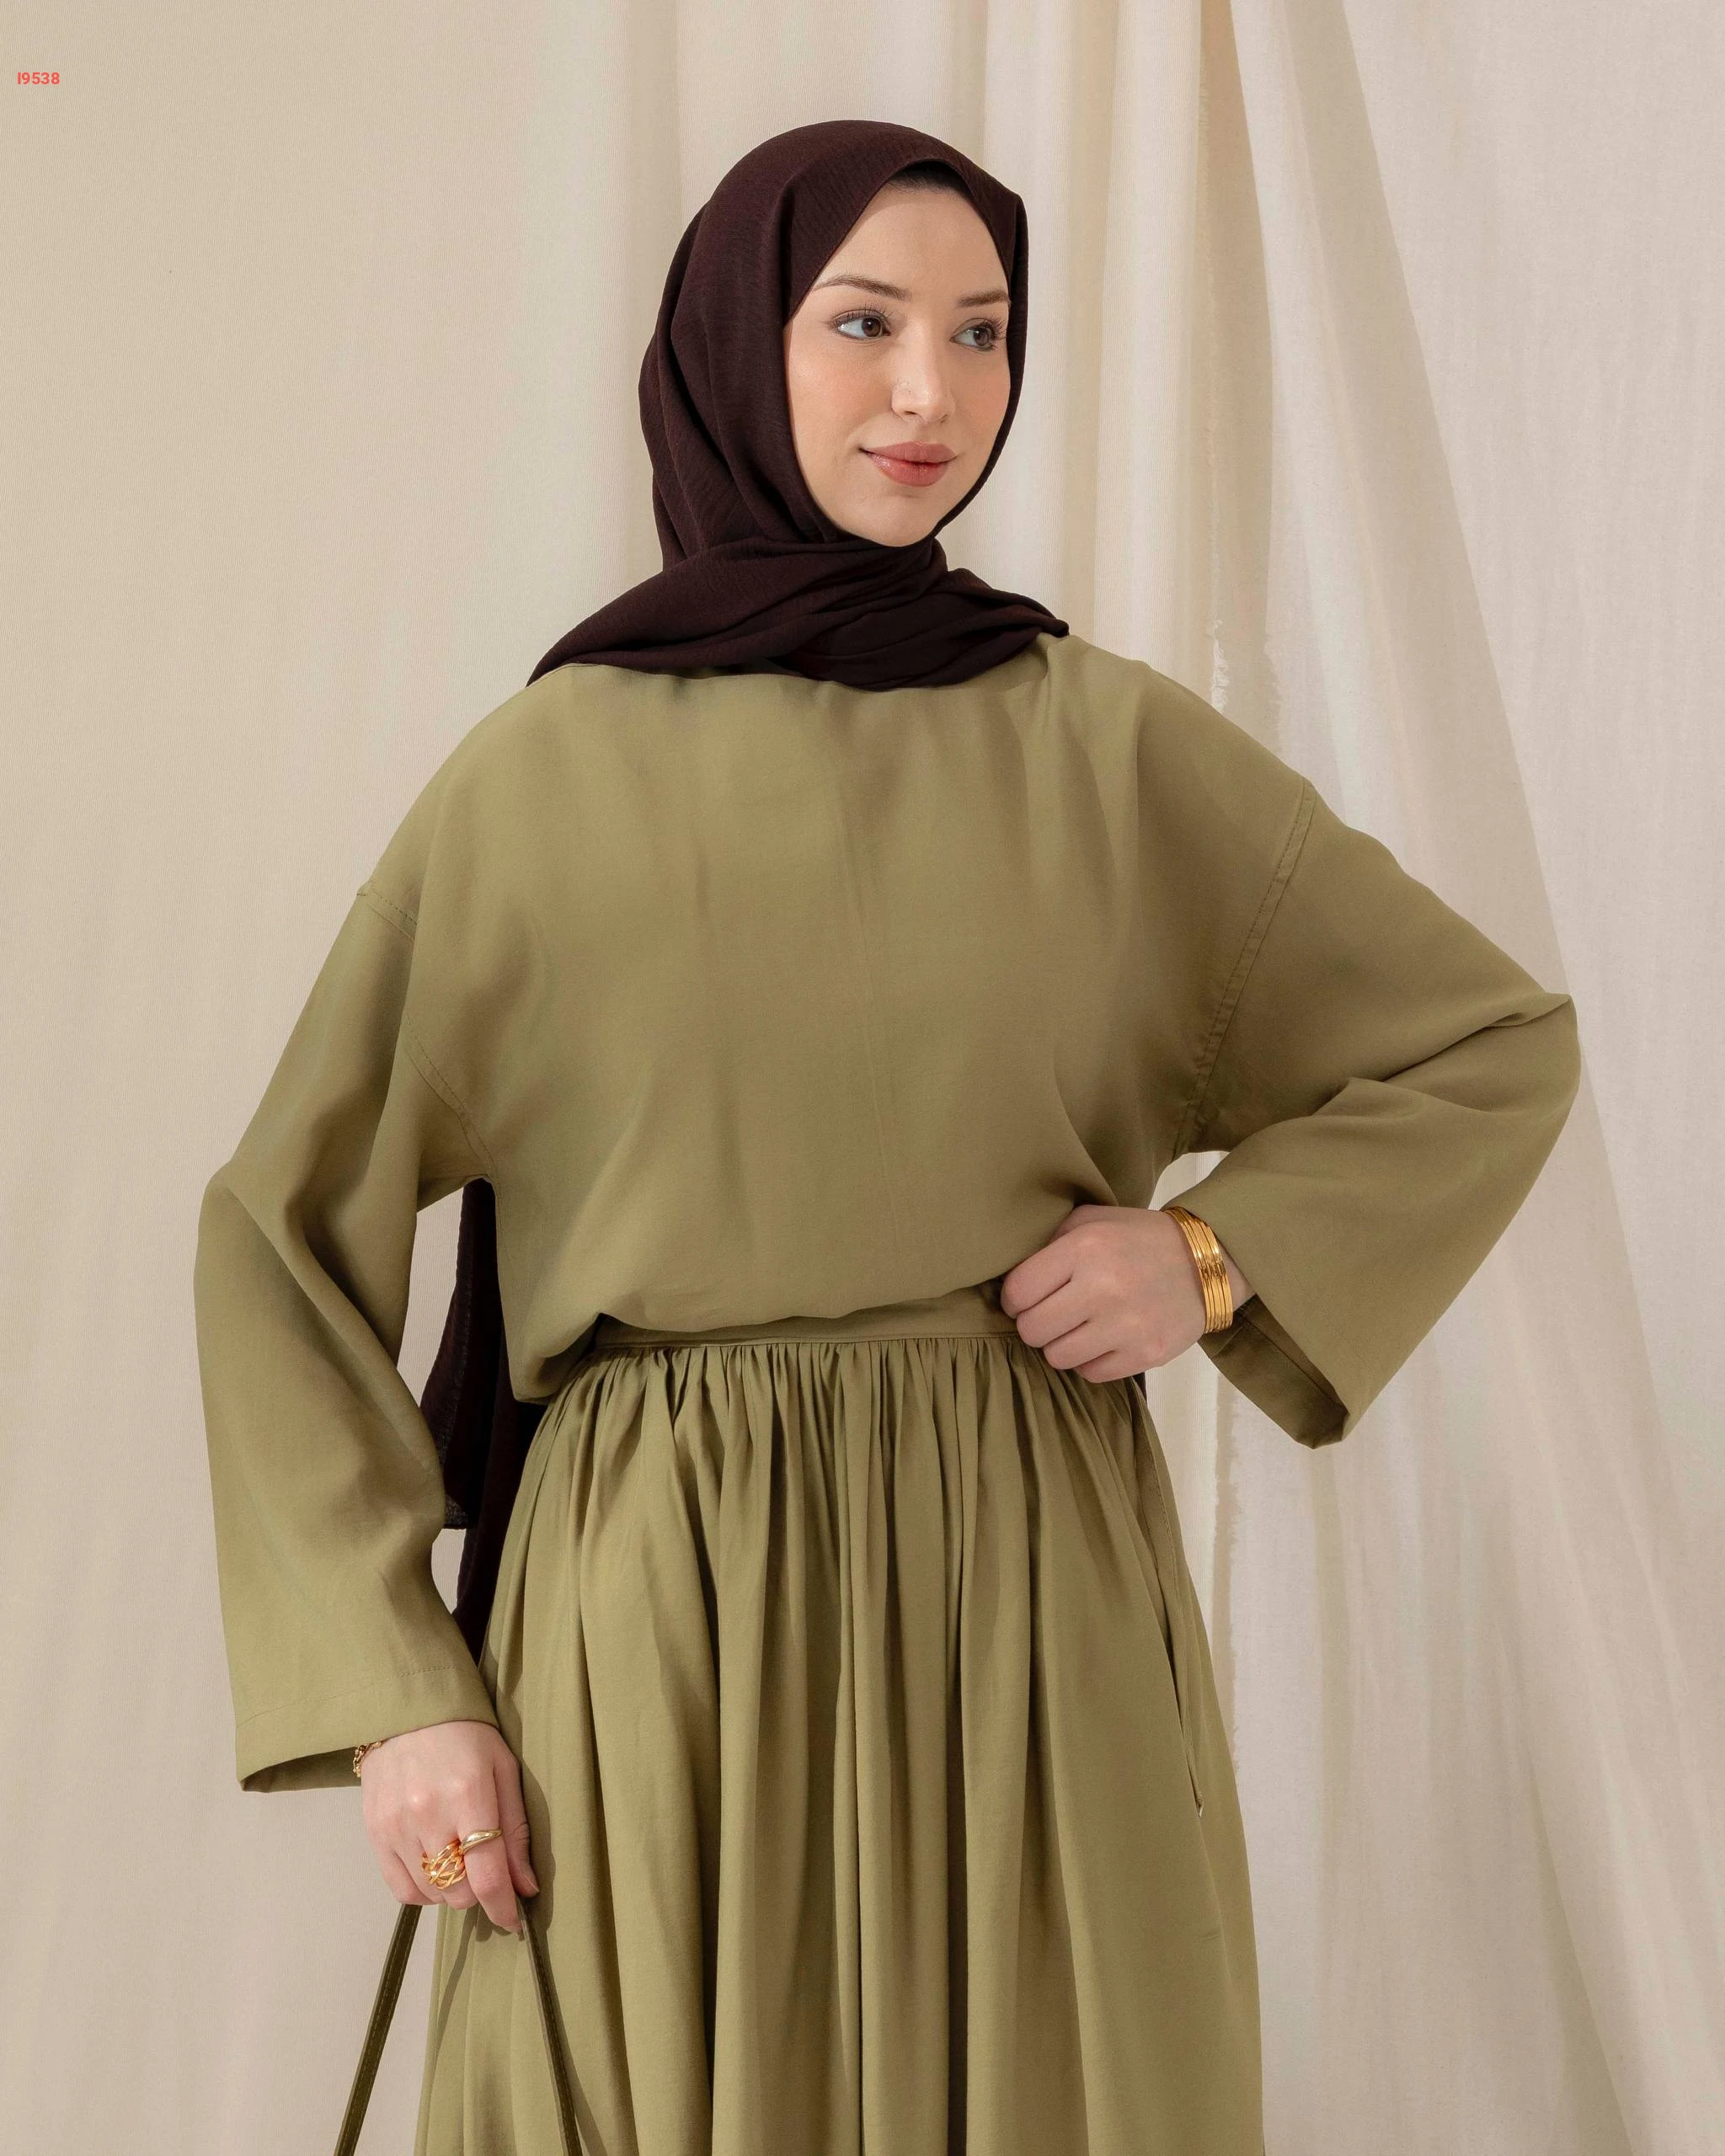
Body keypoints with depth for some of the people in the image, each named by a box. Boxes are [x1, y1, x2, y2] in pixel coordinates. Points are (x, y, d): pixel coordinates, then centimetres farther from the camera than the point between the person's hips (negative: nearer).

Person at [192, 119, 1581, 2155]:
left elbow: (1495, 1045, 11)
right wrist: (391, 1690, -4)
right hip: (661, 1623, -1)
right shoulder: (544, 775, 1)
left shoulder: (1110, 745, 3)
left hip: (1035, 1602, 1)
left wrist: (1224, 1250, -6)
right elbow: (284, 1227, 3)